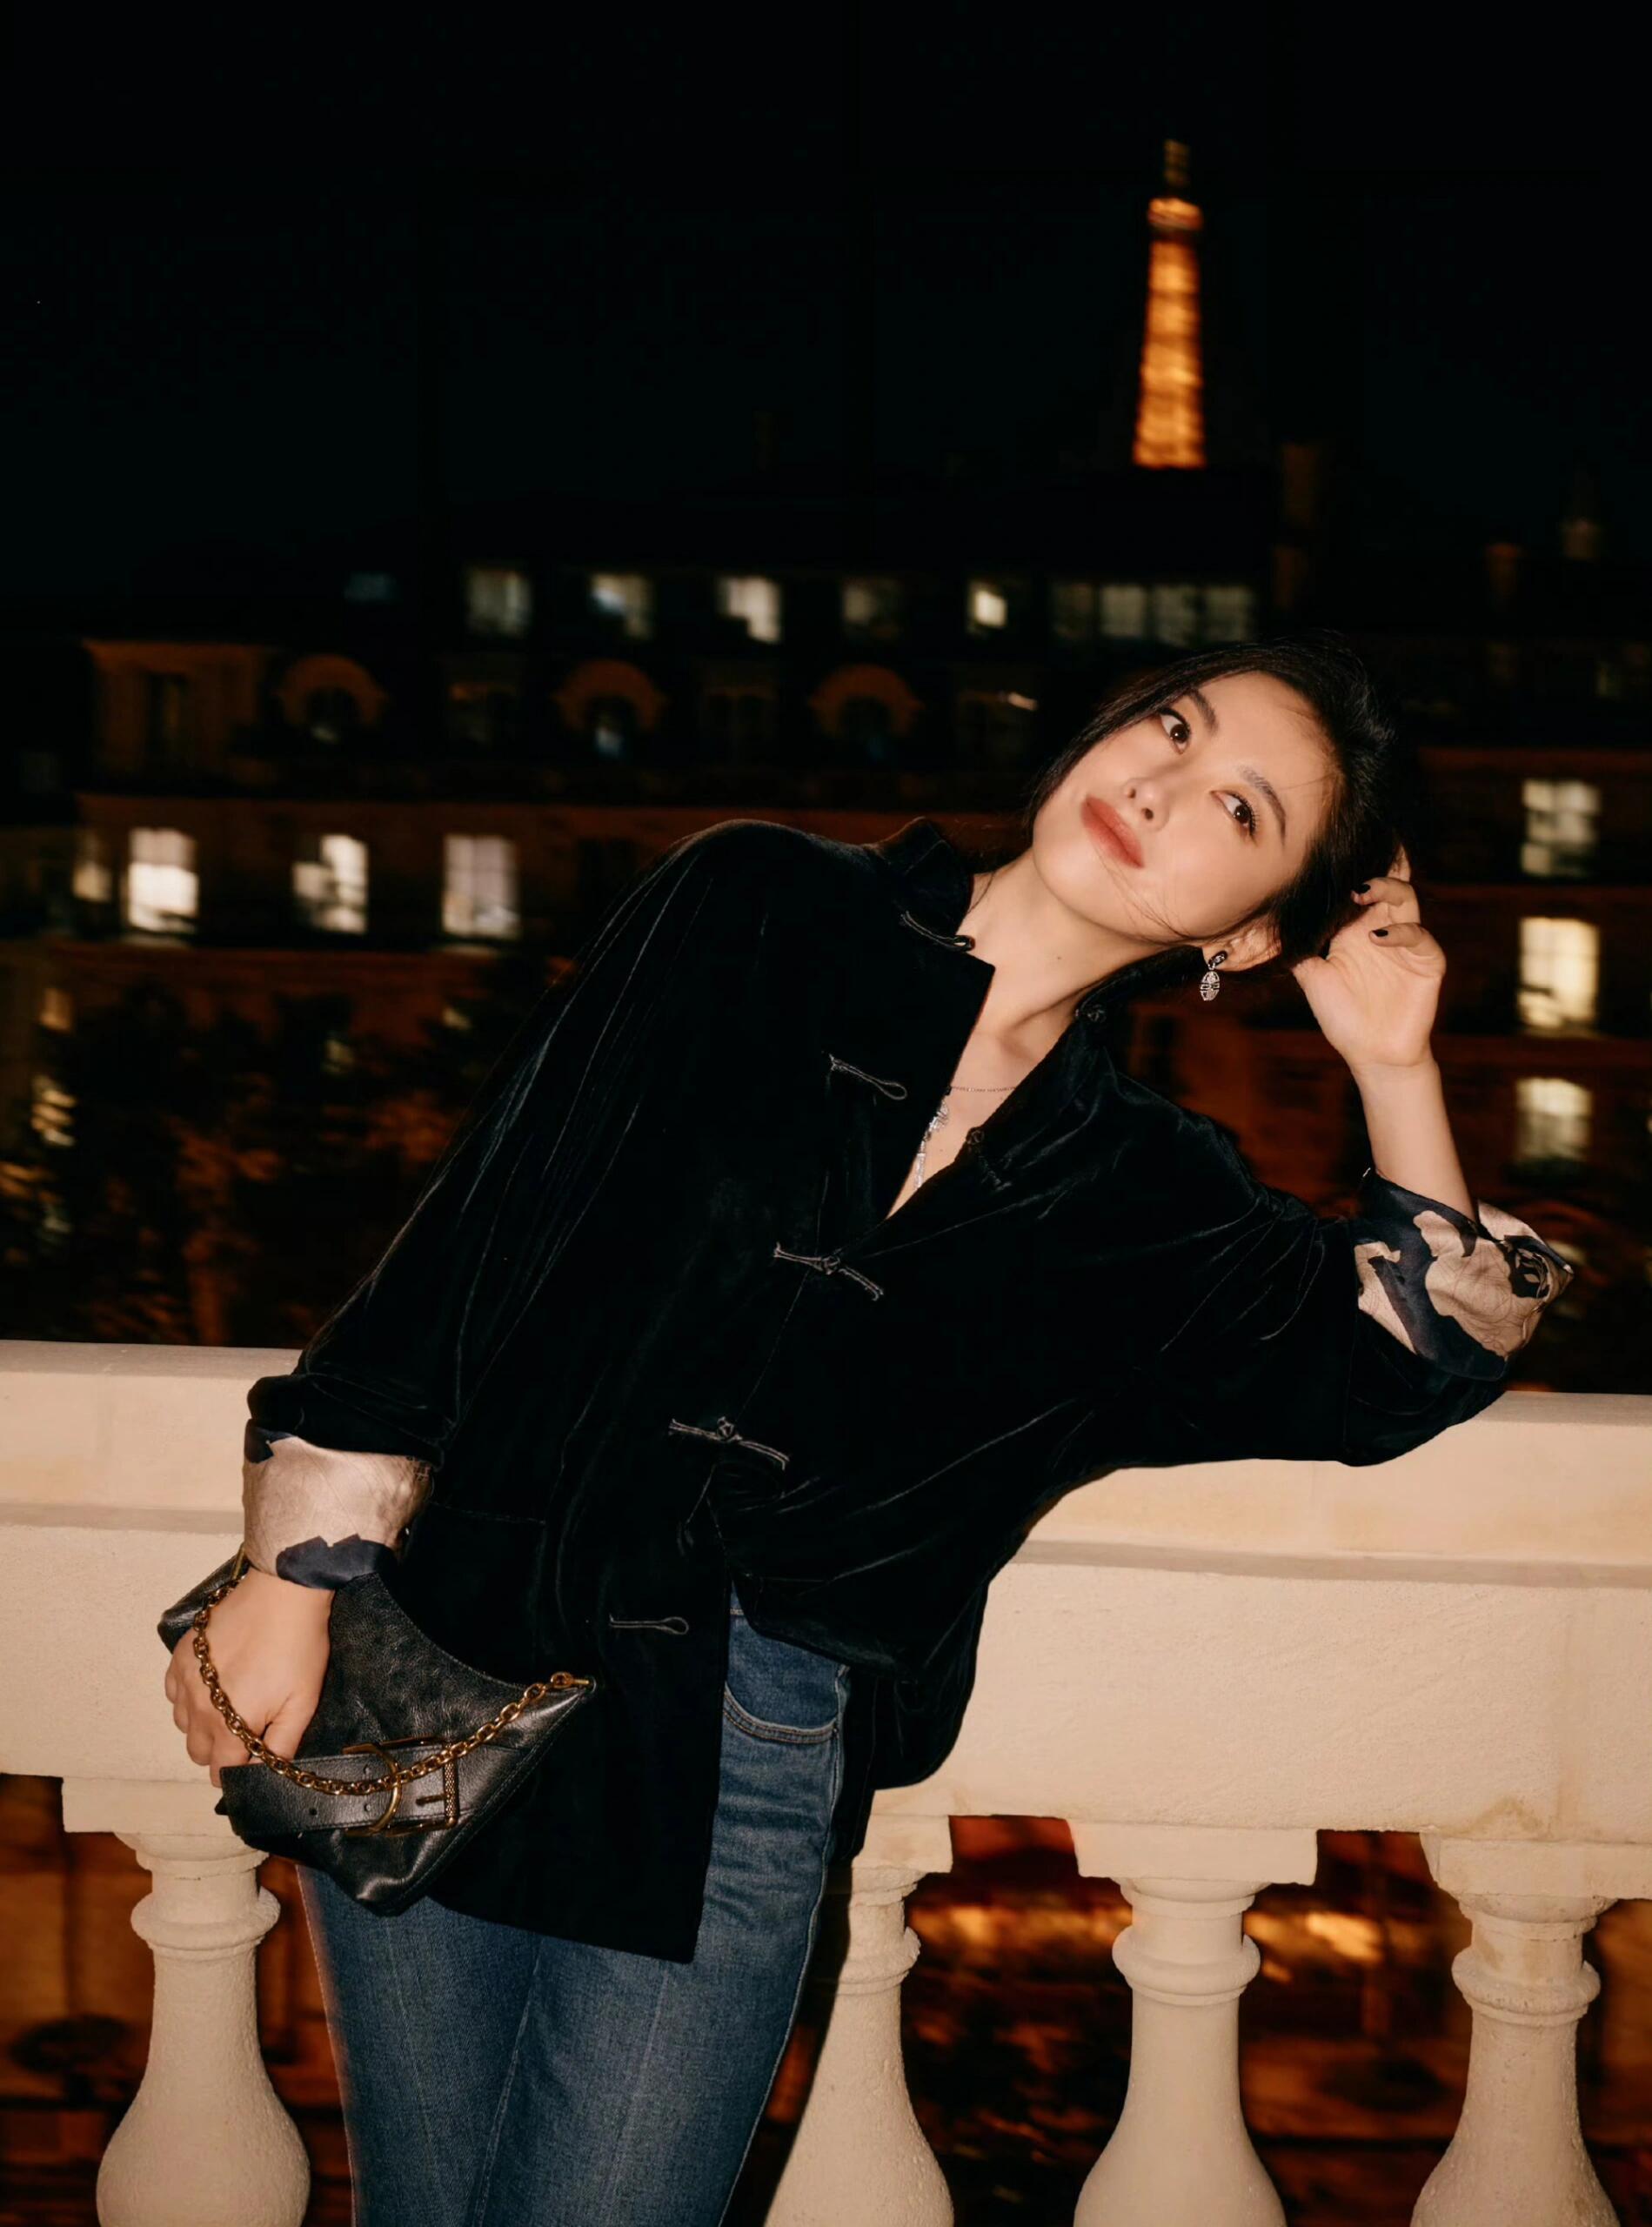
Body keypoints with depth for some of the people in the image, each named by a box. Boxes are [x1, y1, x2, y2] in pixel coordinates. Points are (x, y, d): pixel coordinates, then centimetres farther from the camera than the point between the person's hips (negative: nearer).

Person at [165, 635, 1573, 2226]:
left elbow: (1406, 1366, 13)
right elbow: (482, 1225, -3)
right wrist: (299, 1571, -8)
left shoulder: (1146, 1202, 5)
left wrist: (1395, 1072, 3)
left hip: (733, 1791, 1)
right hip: (442, 1668, -1)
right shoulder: (753, 914, -1)